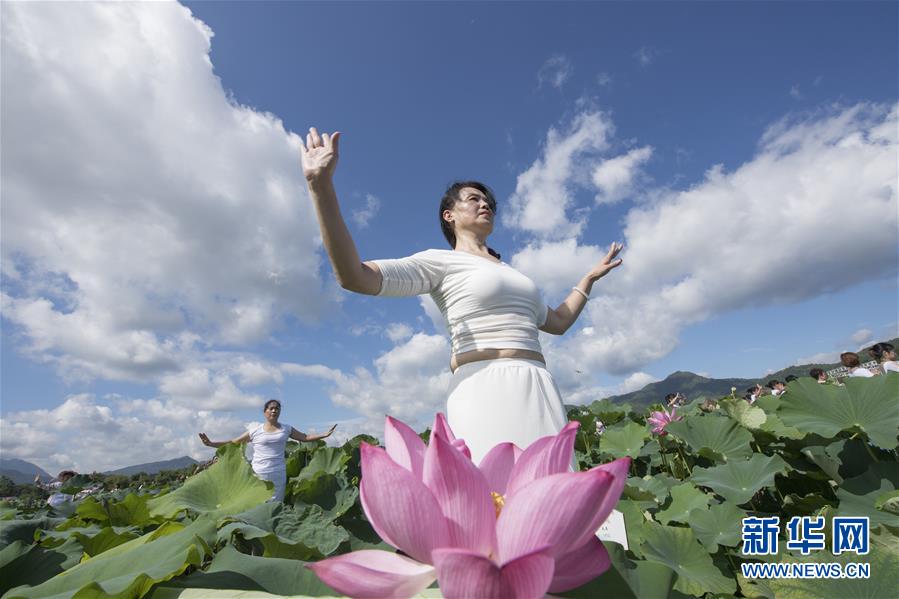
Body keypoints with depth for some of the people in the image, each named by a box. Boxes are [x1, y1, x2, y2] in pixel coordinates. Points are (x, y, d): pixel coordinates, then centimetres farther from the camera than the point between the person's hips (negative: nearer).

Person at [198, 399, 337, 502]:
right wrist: (211, 443, -4)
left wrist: (324, 435, 2)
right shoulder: (255, 432, 1)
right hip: (259, 475, -1)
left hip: (279, 475, 1)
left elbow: (305, 437, 11)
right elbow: (232, 443, 5)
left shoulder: (286, 429, 7)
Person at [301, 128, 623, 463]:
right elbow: (354, 277, -9)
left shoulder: (509, 272, 28)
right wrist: (321, 186, -17)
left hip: (540, 392, 7)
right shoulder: (440, 261, 6)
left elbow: (557, 322, 37)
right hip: (485, 390, -7)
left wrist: (591, 277, 38)